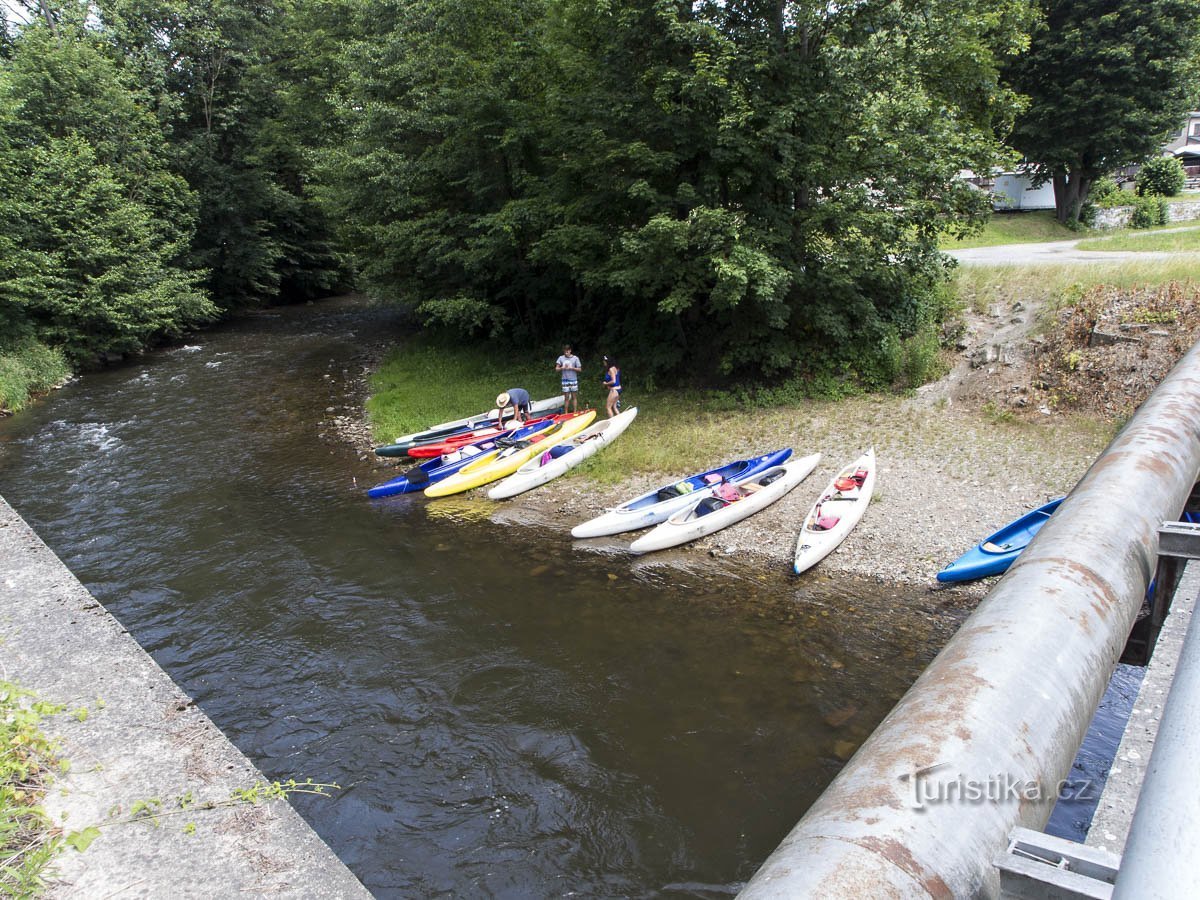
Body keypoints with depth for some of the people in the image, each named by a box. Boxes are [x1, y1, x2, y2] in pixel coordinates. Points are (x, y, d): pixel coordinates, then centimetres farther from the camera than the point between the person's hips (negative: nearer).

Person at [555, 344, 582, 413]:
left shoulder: (575, 358, -3)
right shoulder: (561, 358, 2)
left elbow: (579, 369, -2)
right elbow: (556, 369, 2)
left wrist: (572, 368, -16)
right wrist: (562, 368, -16)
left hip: (573, 380, -1)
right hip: (565, 380, 1)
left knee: (574, 397, 4)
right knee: (566, 397, 4)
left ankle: (575, 412, 9)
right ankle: (566, 413, 10)